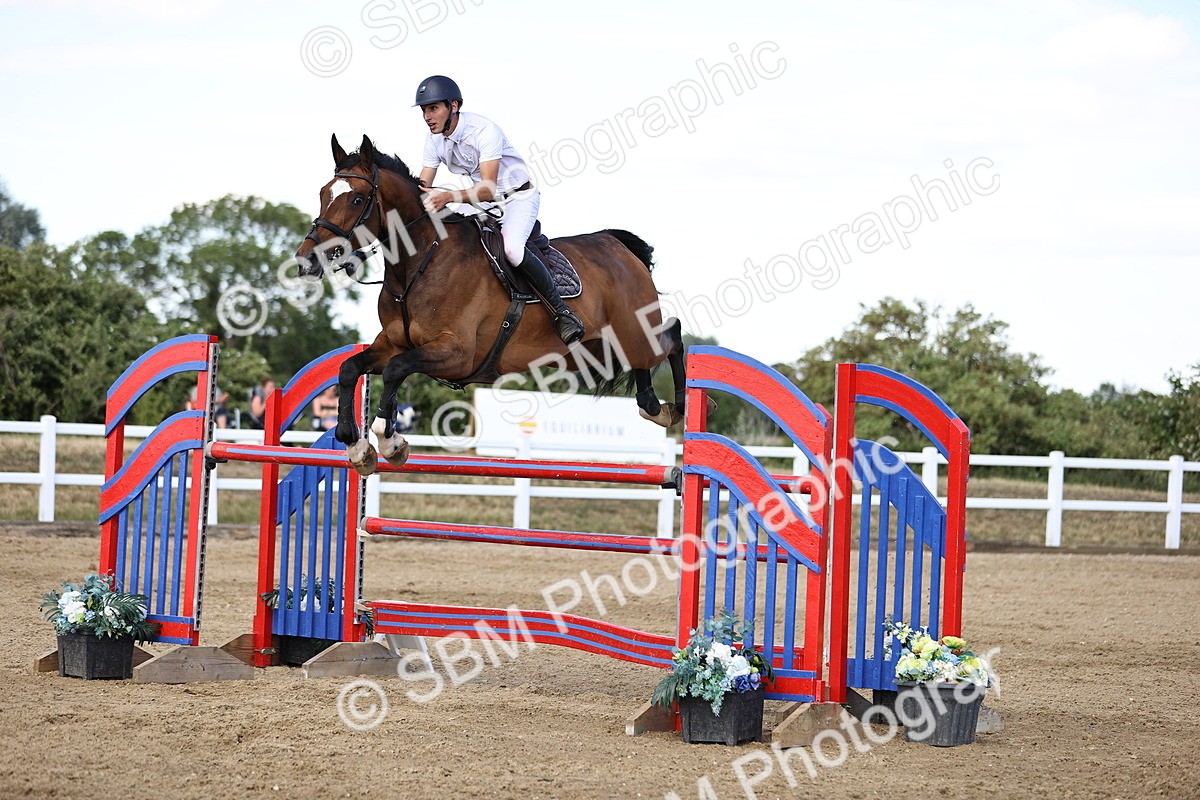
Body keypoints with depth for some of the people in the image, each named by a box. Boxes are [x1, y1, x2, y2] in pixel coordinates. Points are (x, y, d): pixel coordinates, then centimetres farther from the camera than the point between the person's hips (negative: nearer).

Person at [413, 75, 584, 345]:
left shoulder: (484, 130, -28)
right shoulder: (435, 140, -5)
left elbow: (488, 189, -35)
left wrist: (450, 196, -51)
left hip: (518, 197, -7)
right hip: (483, 203, 8)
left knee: (511, 248, -33)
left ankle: (561, 311, -23)